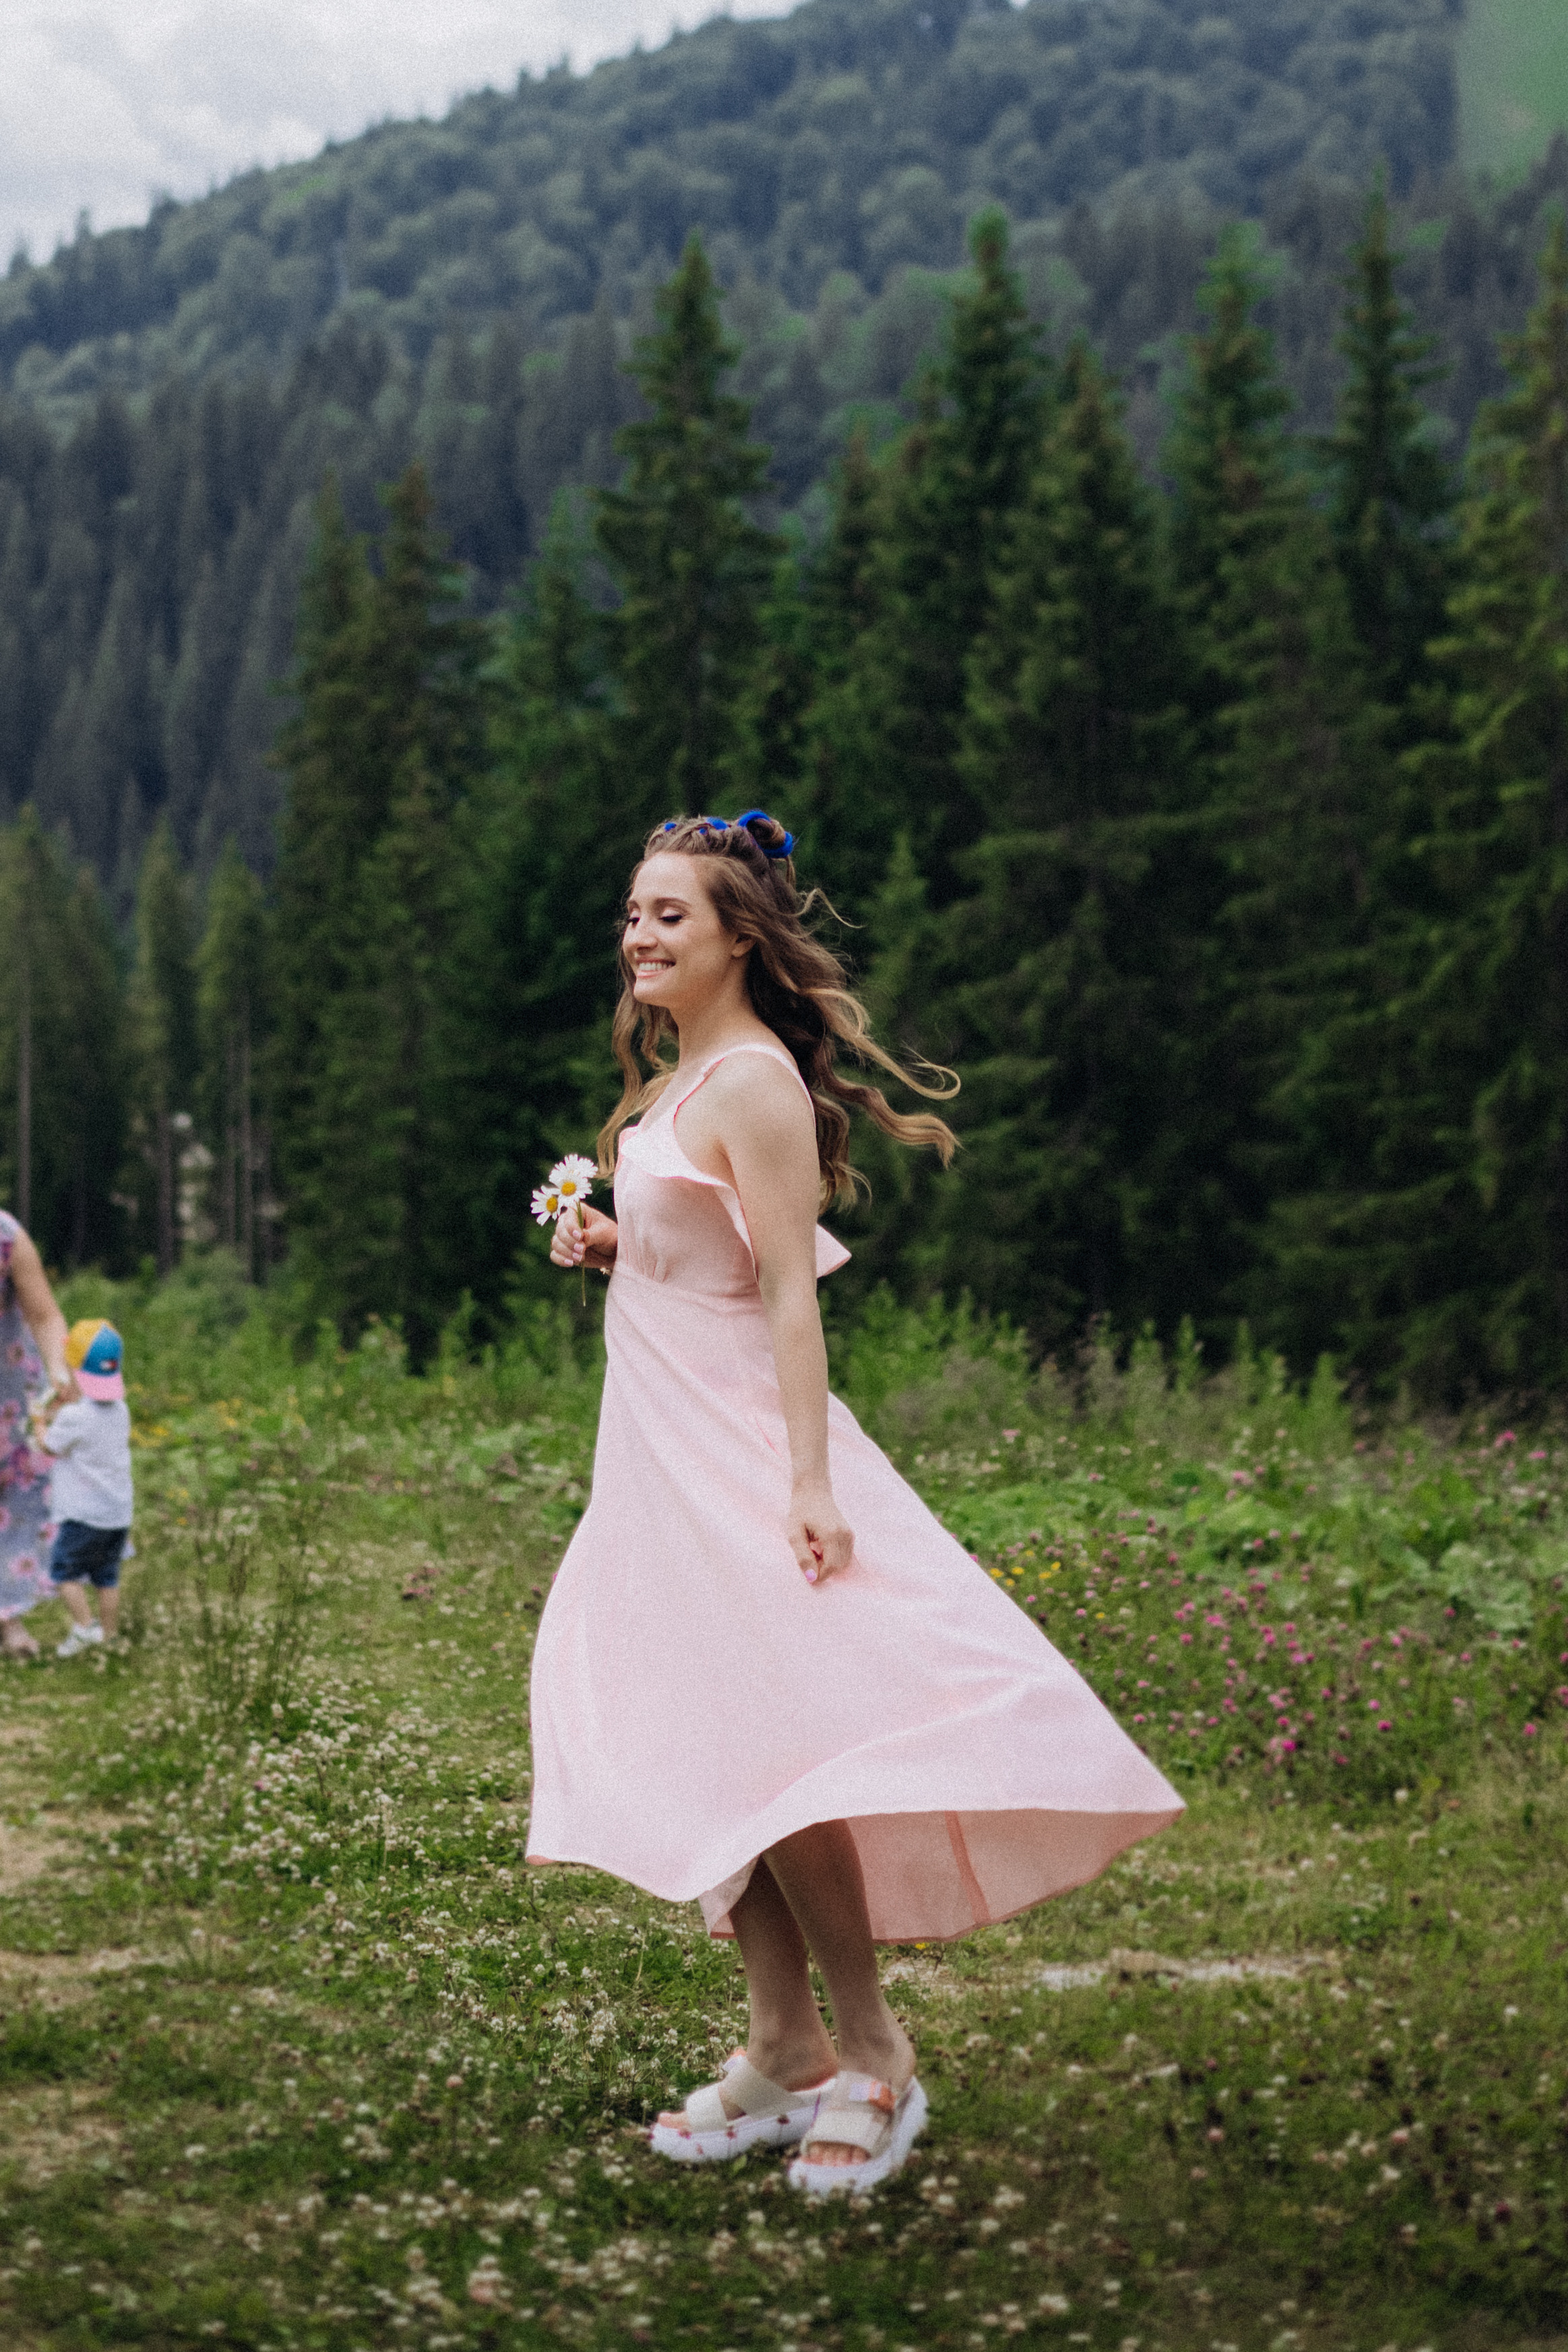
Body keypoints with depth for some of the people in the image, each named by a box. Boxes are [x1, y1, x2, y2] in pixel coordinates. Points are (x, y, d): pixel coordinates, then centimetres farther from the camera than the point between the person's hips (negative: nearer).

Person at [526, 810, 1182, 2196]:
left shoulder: (753, 1083, -14)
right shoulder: (679, 1078, 13)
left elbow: (792, 1292, -19)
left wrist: (811, 1483, -25)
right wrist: (611, 1245, 4)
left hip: (737, 1452, -9)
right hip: (664, 1457, 9)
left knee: (767, 1747, -9)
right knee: (707, 1757, 10)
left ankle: (871, 2054, 3)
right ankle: (783, 2053, 18)